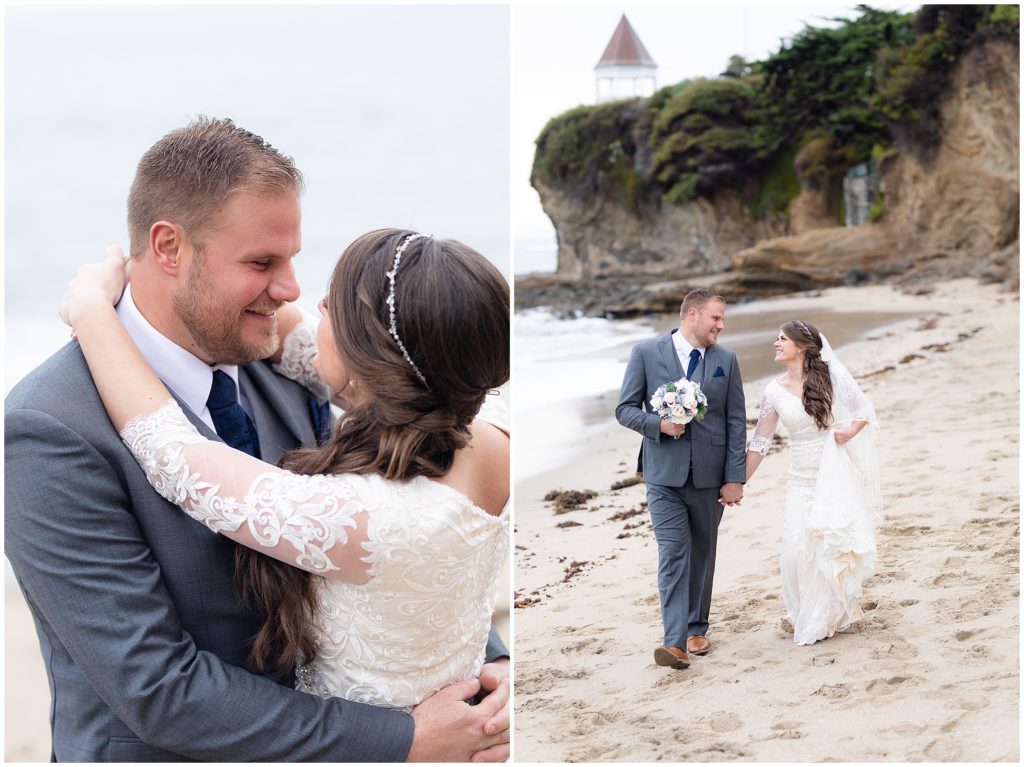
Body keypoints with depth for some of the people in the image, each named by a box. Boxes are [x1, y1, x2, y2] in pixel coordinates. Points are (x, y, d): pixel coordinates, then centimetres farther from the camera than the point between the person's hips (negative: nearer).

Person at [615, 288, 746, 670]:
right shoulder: (646, 352, -1)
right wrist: (658, 423, -19)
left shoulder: (726, 359, 5)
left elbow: (736, 422, 4)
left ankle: (696, 629, 26)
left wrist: (735, 478, -1)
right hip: (664, 472, -2)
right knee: (673, 552, -10)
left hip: (710, 474, 3)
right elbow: (625, 409, 0)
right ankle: (675, 641, -14)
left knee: (702, 553, 12)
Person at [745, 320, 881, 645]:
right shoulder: (774, 391, 0)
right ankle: (804, 613, 18)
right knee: (798, 548, -3)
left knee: (835, 542, -2)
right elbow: (759, 442, 3)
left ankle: (829, 615, 16)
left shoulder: (832, 375, -7)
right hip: (801, 480, 2)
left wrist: (851, 430, -16)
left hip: (836, 475, -2)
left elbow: (864, 408, 4)